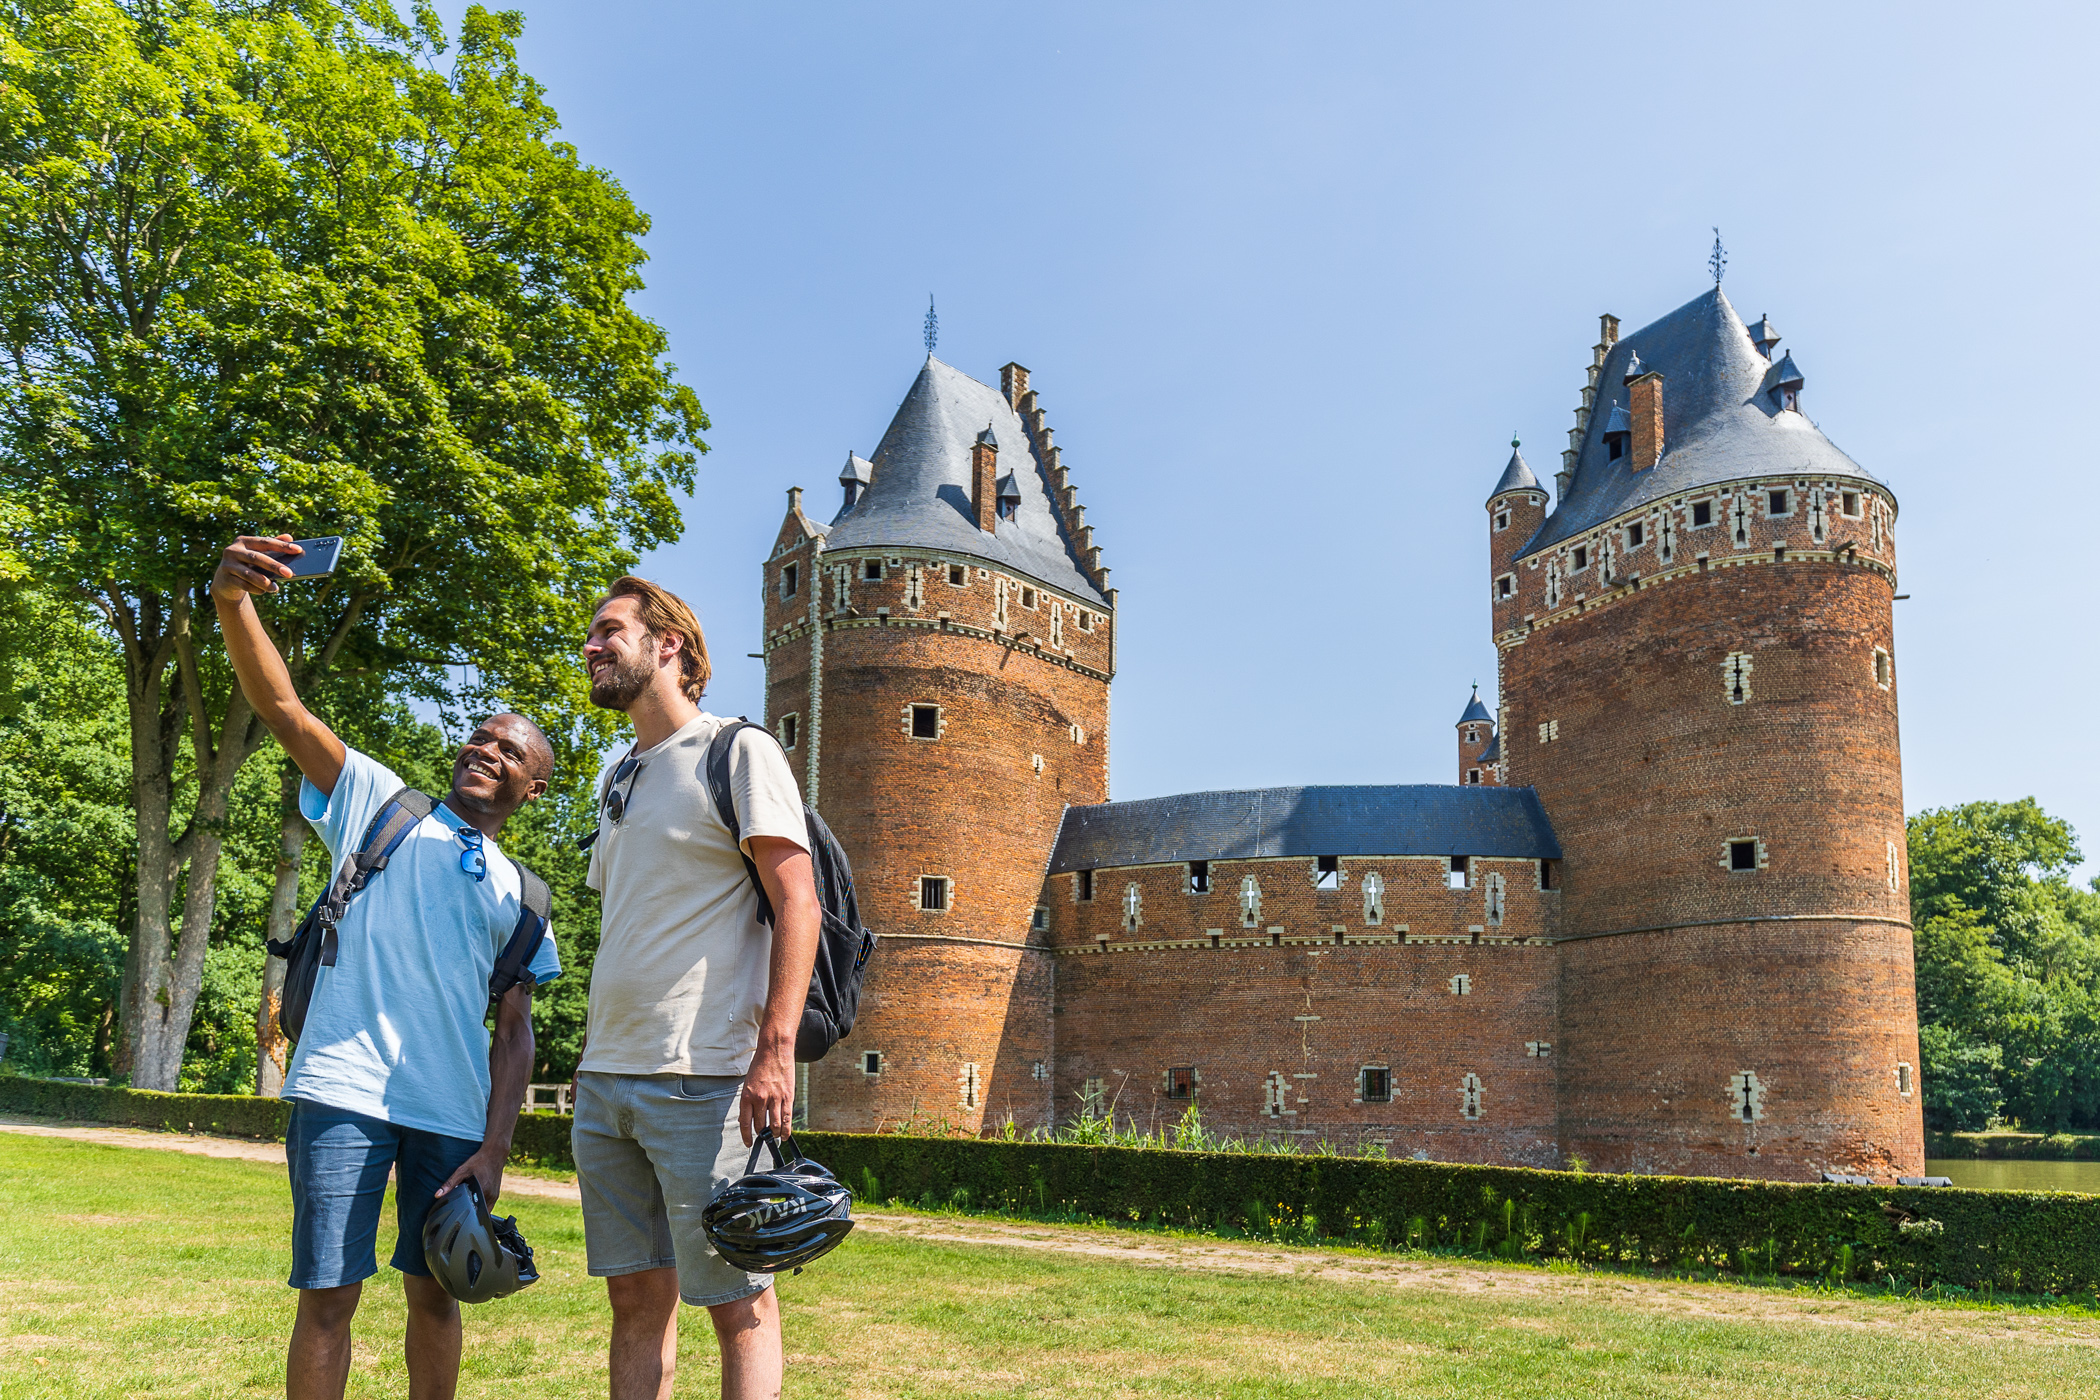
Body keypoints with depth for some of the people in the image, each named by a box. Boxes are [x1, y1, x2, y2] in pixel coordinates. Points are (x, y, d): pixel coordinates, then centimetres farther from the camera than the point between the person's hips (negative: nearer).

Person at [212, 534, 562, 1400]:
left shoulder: (519, 895, 15)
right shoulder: (379, 802, 9)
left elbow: (514, 1032, 12)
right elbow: (282, 709, -4)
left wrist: (496, 1148, 0)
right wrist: (232, 602, -22)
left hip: (455, 1114, 3)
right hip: (346, 1092, -3)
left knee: (434, 1292, 11)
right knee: (328, 1295, -3)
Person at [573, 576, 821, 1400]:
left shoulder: (738, 753, -3)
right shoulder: (617, 781, 19)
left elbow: (798, 907, -12)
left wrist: (775, 1052, -21)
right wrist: (591, 1060, 19)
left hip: (703, 1082, -7)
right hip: (606, 1082, 7)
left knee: (738, 1301, -1)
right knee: (637, 1295, 11)